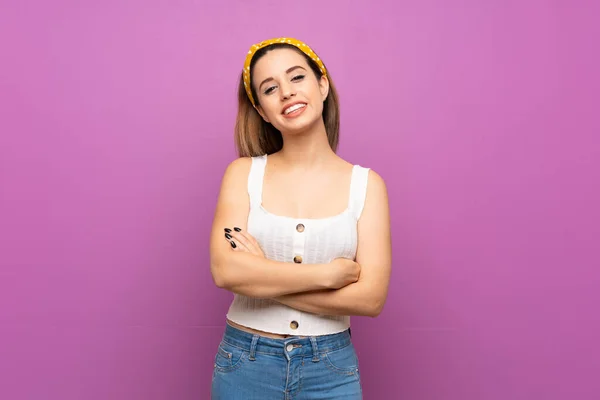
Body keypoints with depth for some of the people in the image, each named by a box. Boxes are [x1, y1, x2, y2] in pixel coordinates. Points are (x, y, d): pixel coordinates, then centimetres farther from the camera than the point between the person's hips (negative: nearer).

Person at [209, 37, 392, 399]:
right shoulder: (244, 173, -5)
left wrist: (260, 277, -17)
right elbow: (225, 270, -18)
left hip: (331, 370, 0)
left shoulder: (366, 184, -6)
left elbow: (371, 297, -14)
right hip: (245, 365, 1)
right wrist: (329, 273, -18)